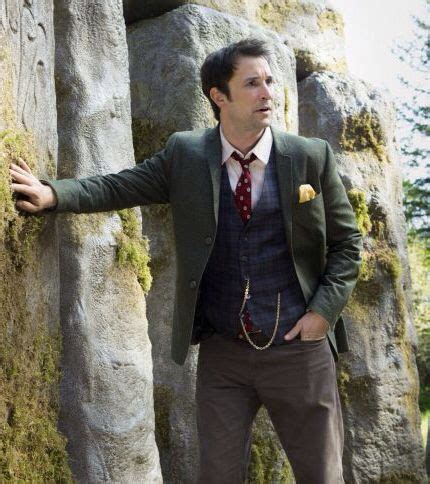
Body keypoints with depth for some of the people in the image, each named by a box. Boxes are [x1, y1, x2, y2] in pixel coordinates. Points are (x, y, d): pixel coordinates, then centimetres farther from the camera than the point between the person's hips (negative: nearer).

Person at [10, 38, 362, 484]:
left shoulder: (312, 157, -2)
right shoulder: (185, 154, 1)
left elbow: (346, 242, 3)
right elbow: (117, 187, 2)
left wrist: (324, 310, -8)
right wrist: (52, 194, -14)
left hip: (300, 349, 0)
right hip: (222, 353, 1)